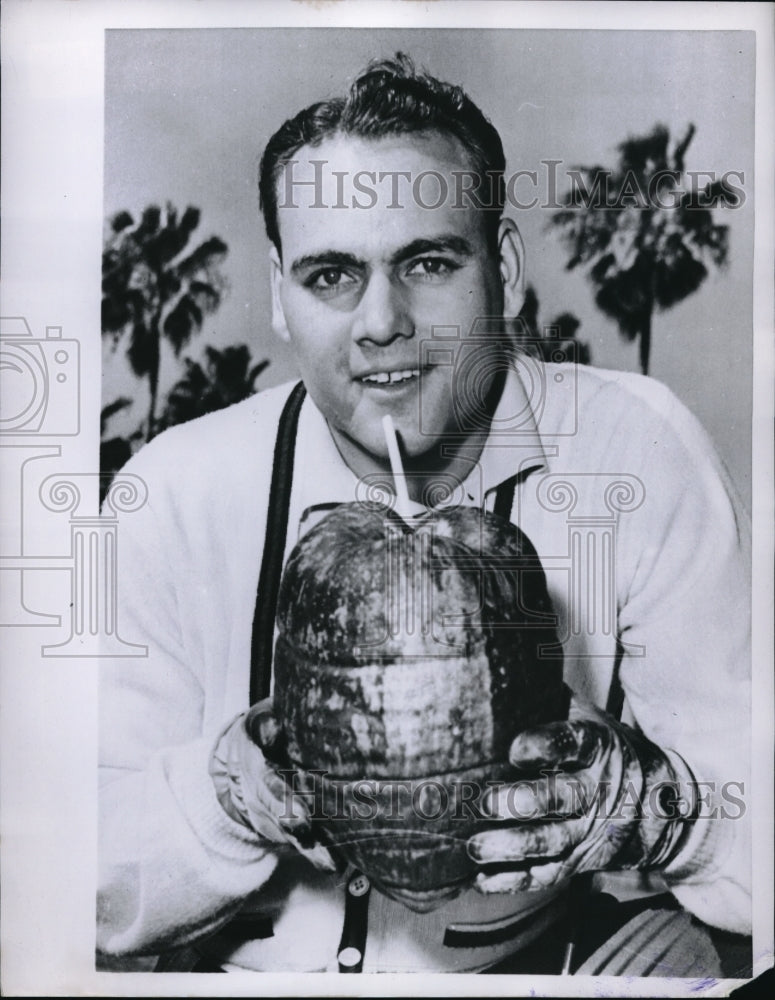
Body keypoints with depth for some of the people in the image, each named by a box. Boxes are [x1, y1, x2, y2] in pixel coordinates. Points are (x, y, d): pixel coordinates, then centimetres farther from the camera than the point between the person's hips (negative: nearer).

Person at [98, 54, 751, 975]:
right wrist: (238, 793, -27)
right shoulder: (178, 494, -10)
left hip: (530, 964, 0)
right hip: (245, 972, 1)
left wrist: (637, 801, -30)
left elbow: (752, 841, -11)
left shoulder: (637, 456, -12)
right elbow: (98, 901, -9)